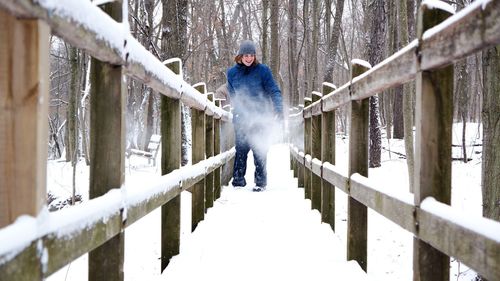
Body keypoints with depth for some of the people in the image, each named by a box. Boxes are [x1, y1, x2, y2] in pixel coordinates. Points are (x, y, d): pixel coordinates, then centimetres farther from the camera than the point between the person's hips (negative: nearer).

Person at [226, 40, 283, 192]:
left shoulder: (262, 70, -4)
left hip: (261, 118, -2)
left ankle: (260, 181, 5)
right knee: (241, 149, -1)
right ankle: (238, 180, 8)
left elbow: (274, 91, -5)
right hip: (241, 118, 2)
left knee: (259, 150, -2)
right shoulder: (232, 72, 6)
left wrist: (278, 111, -17)